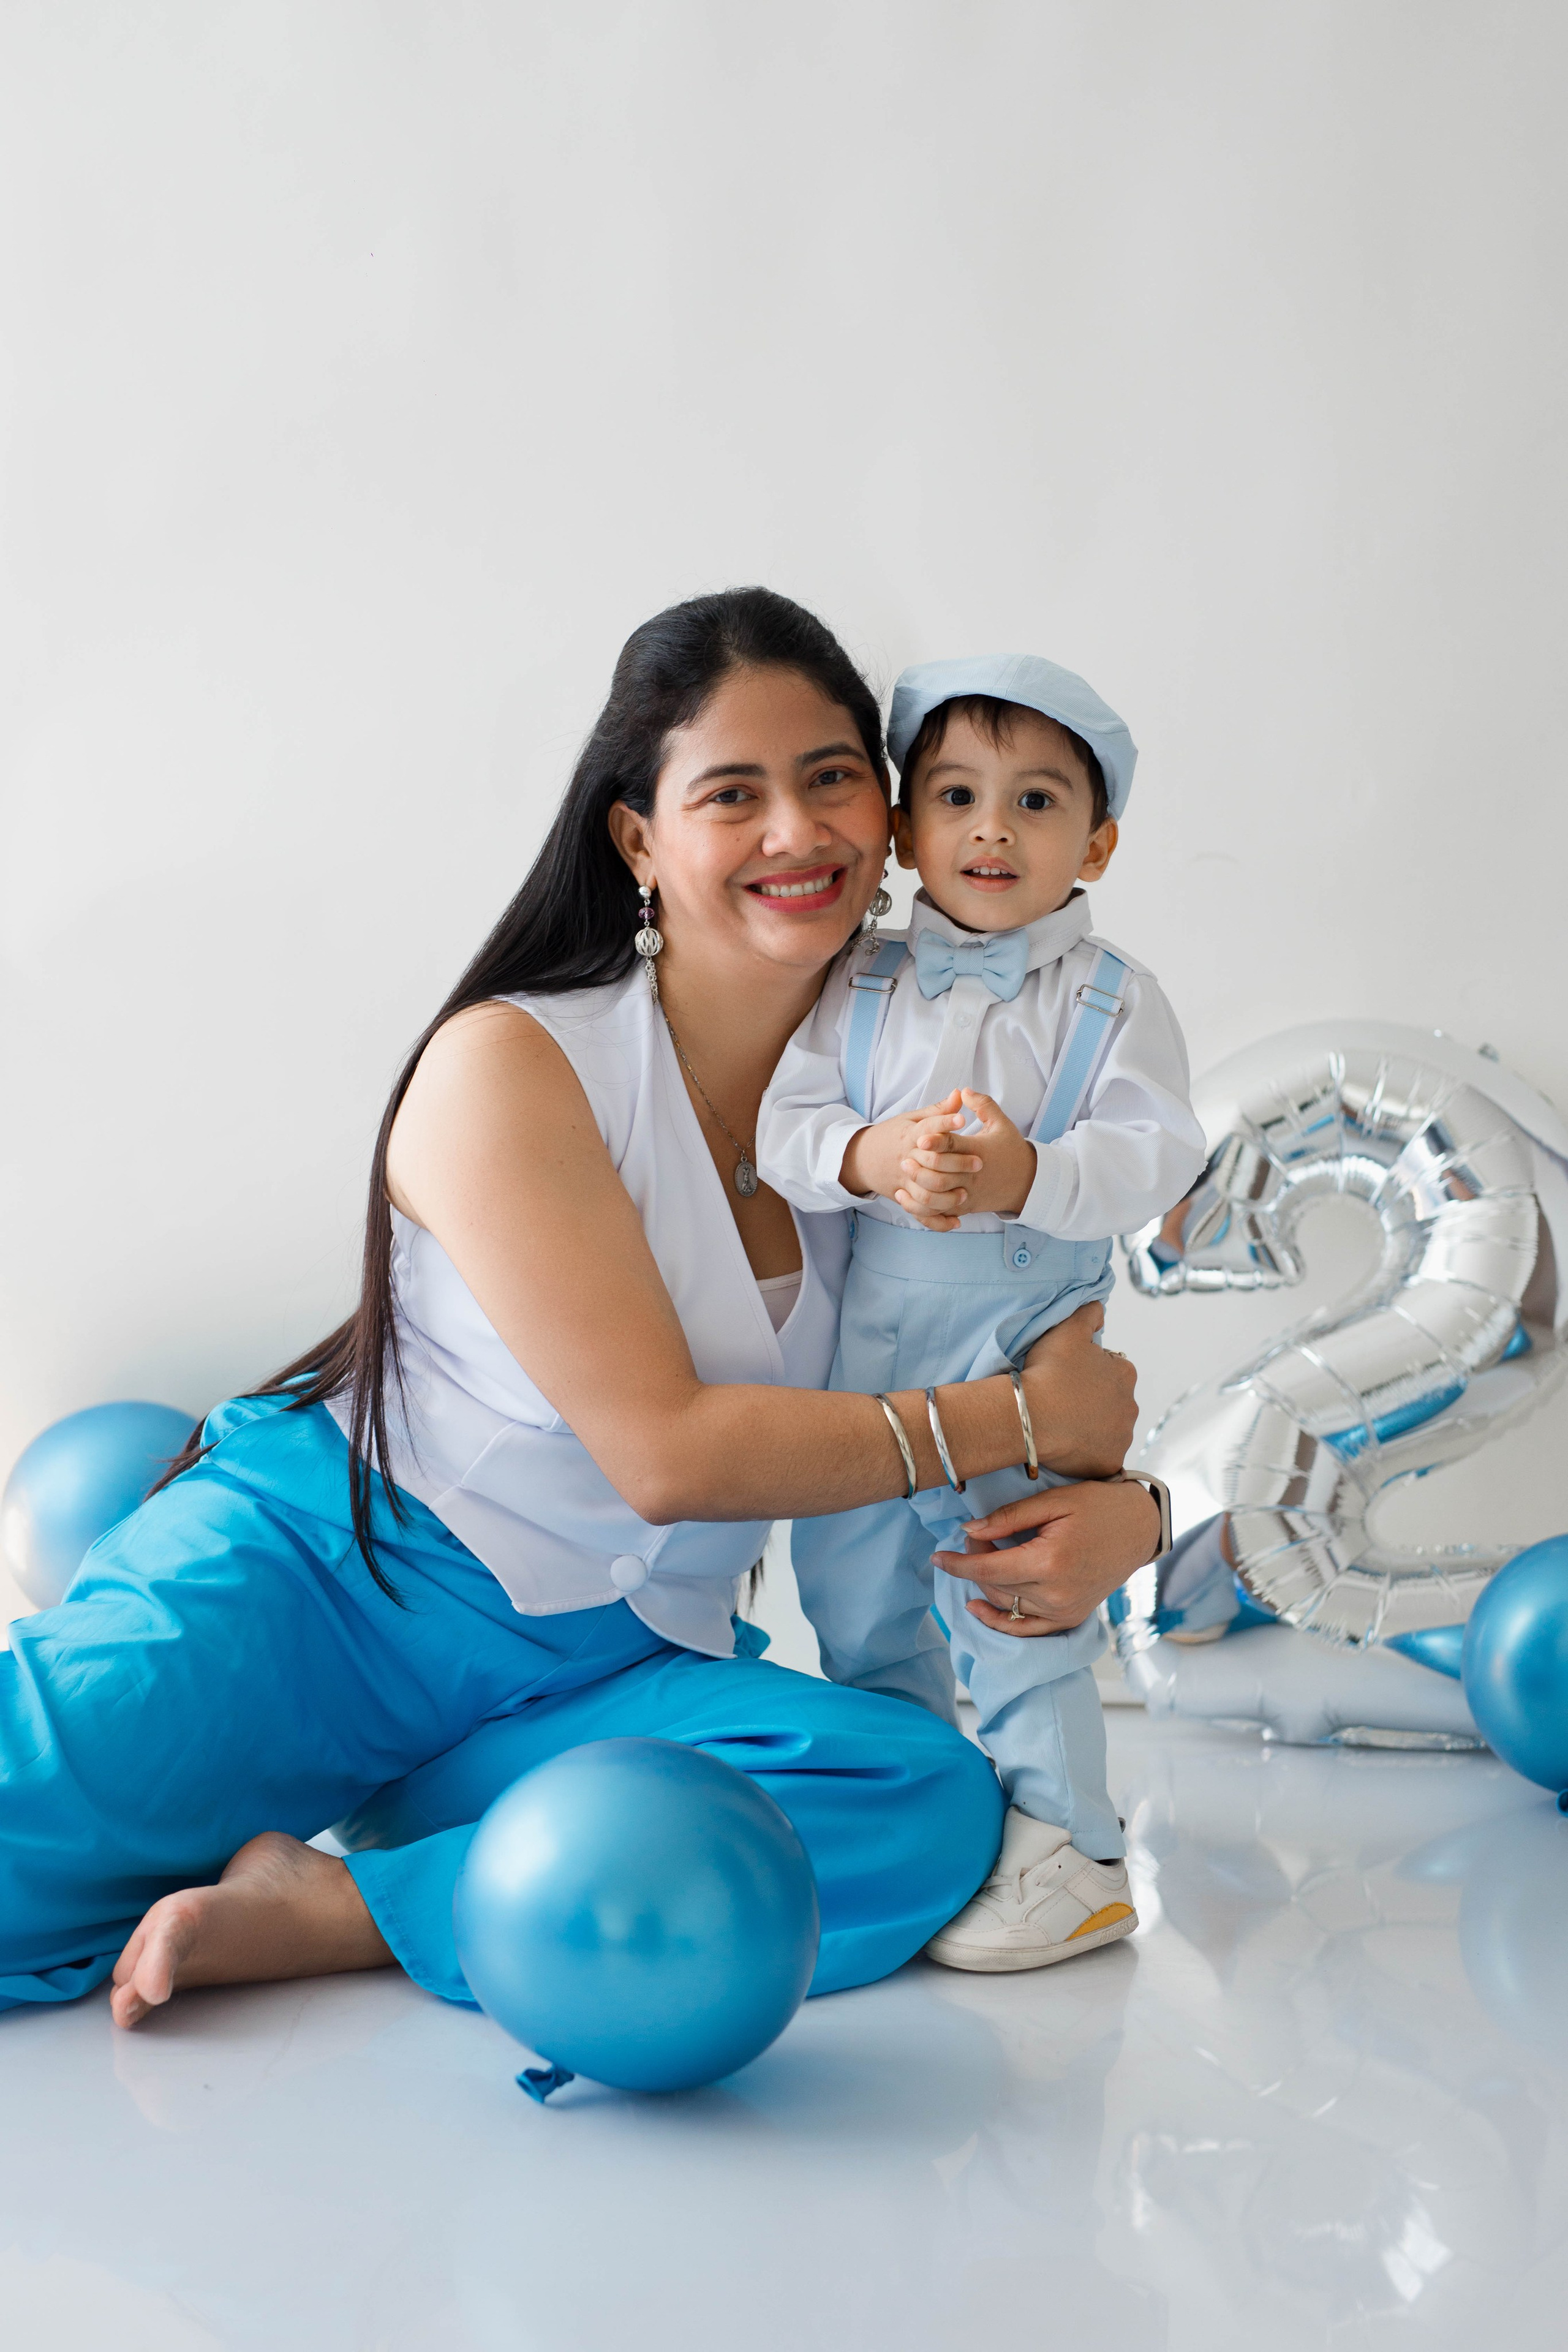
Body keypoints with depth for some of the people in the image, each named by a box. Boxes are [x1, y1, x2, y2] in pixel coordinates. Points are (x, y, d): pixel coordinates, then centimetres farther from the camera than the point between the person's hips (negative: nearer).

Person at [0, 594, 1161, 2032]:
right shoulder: (510, 1069, -12)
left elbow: (1076, 1396, 9)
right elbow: (664, 1451, -18)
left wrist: (1122, 1507, -15)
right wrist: (1016, 1420, -14)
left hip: (589, 1680, 5)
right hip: (307, 1582, -5)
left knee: (935, 1802, -25)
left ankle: (330, 1908, -20)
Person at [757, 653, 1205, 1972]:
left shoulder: (1113, 998, -3)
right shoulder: (860, 992, 4)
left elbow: (1159, 1156, -13)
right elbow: (784, 1122, -4)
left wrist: (1028, 1175, -29)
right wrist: (872, 1159, -25)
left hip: (1022, 1355, -4)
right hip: (859, 1357, 4)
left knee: (1015, 1607, -4)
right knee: (856, 1601, 14)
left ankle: (1065, 1856, 9)